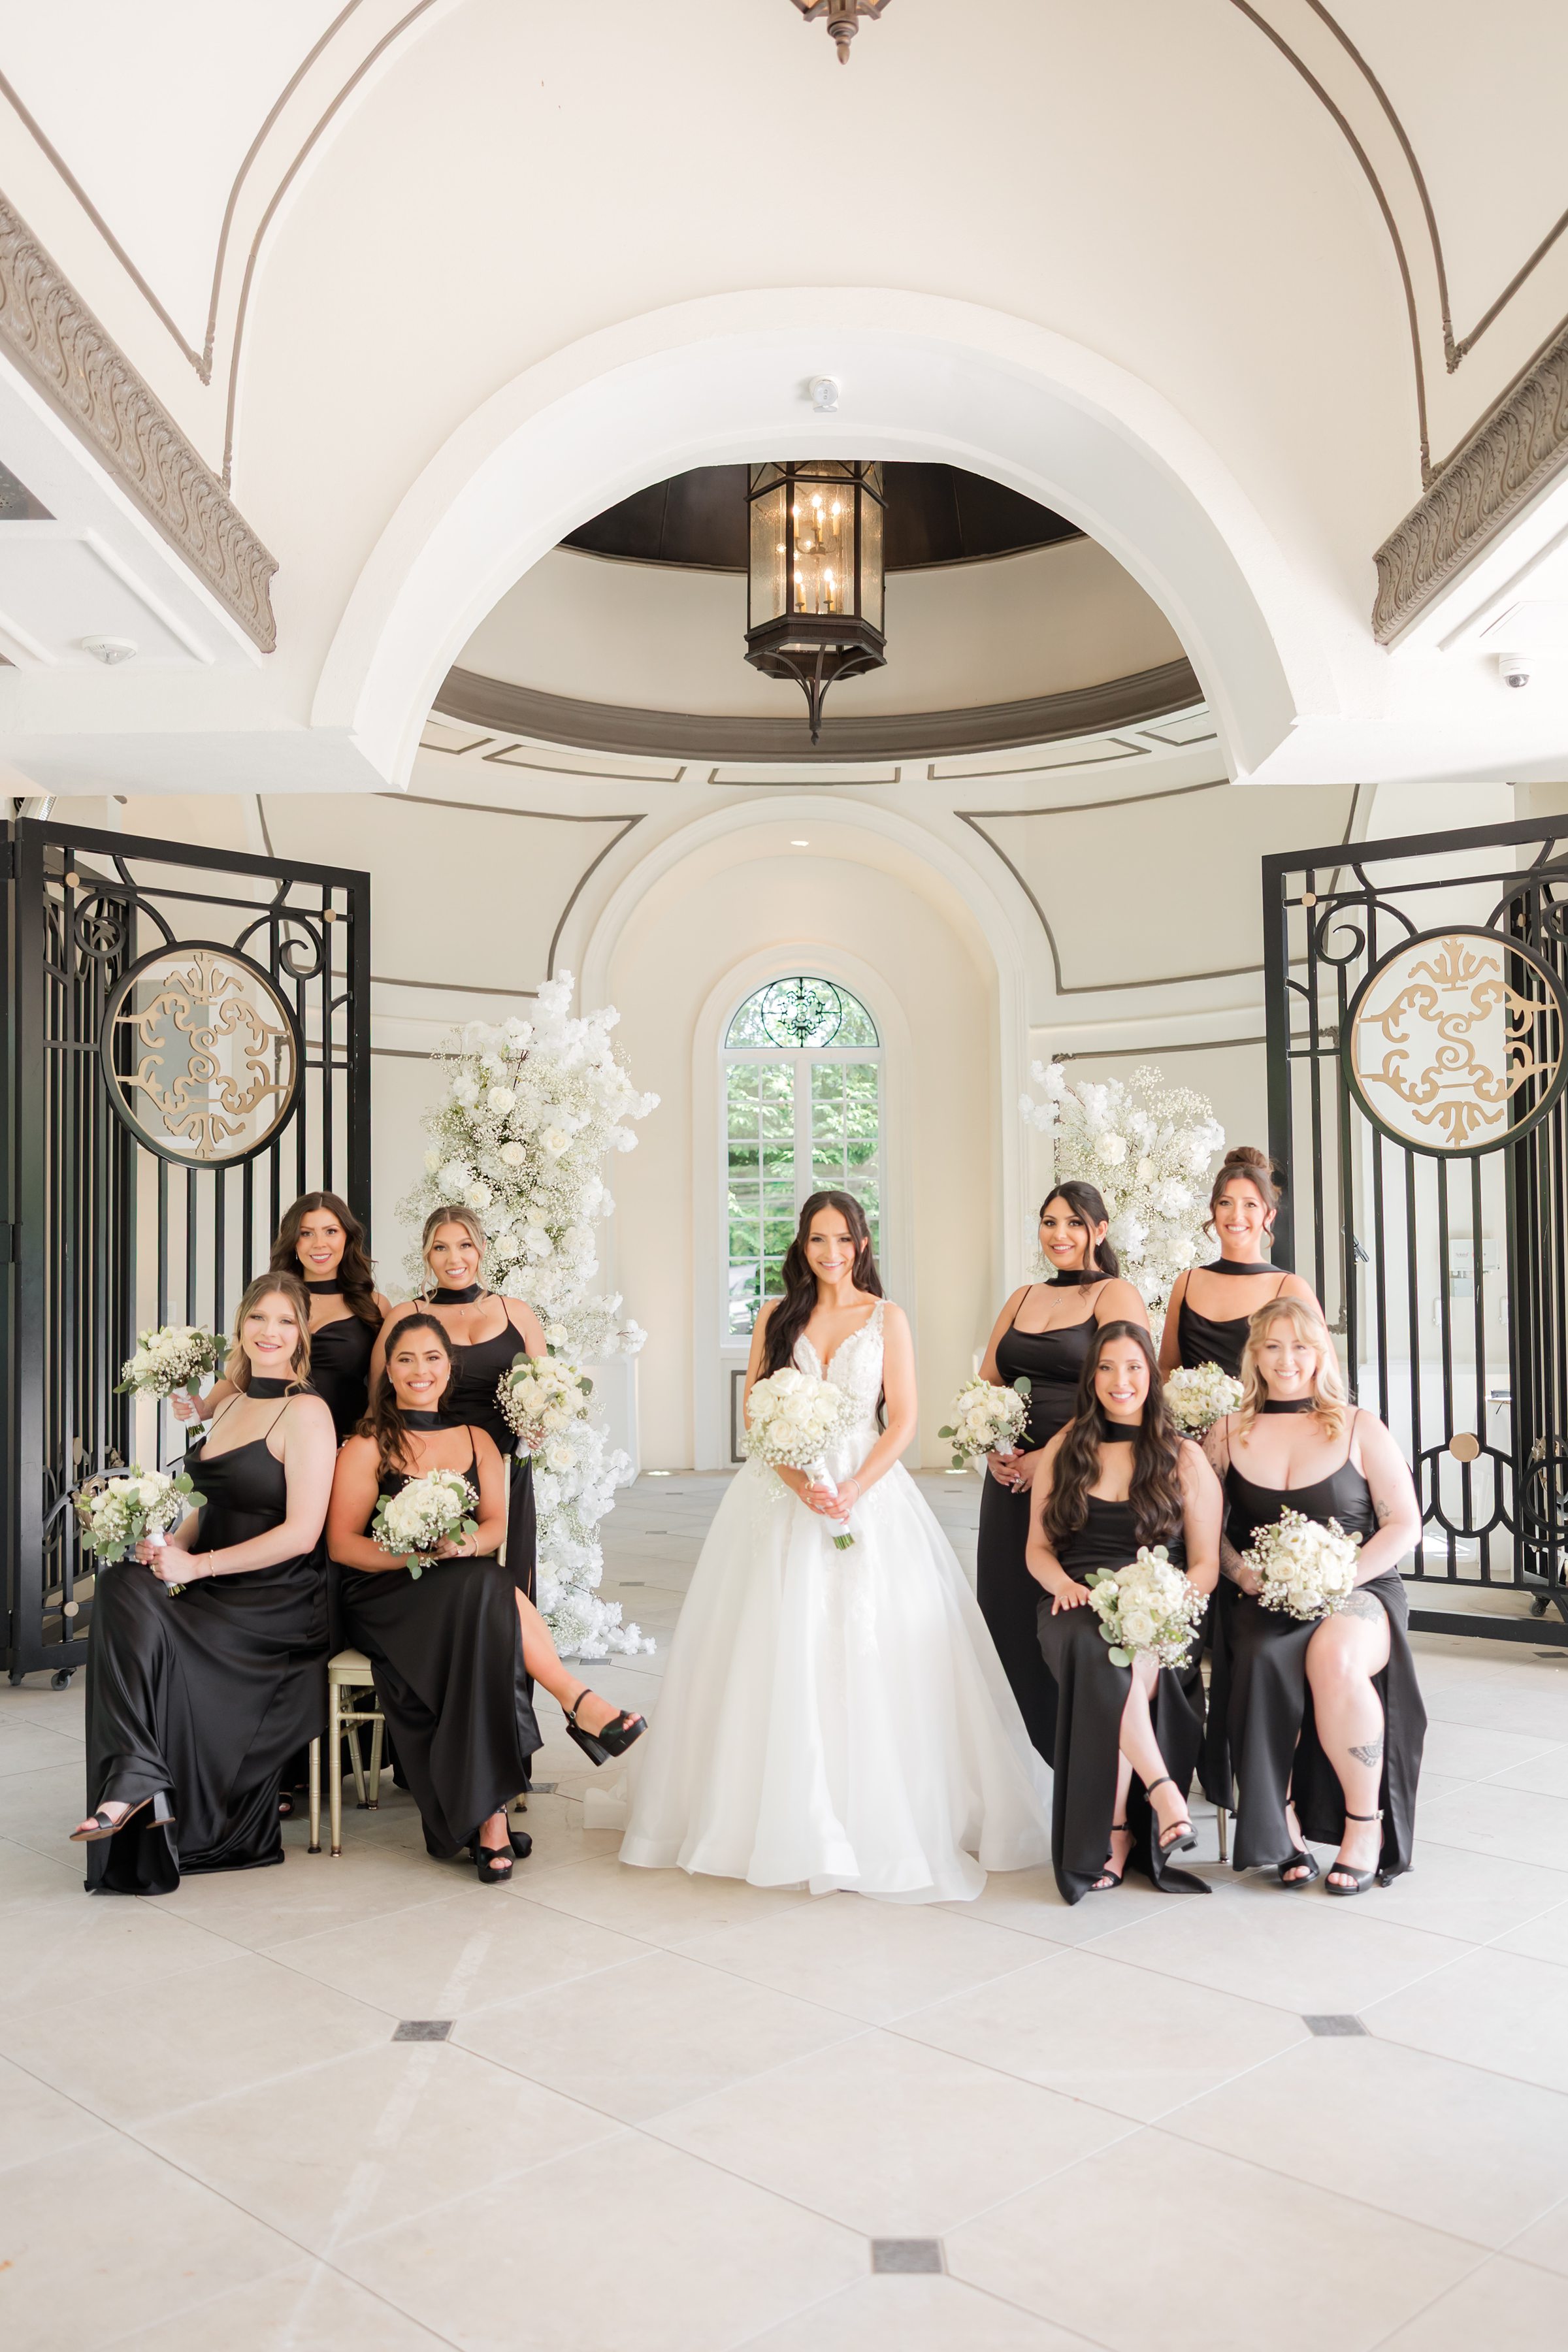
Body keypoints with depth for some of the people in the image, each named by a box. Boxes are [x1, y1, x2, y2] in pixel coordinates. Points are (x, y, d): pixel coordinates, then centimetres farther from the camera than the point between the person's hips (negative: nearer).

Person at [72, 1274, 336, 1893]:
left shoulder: (306, 1412, -9)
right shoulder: (231, 1405, 15)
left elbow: (301, 1534, -16)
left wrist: (199, 1565, -17)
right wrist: (168, 1546, -1)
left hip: (279, 1604, -7)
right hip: (219, 1591, 7)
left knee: (145, 1632, -27)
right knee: (122, 1583, -22)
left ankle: (135, 1780, -13)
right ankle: (136, 1778, -25)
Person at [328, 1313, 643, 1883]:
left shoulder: (476, 1440, 16)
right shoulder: (367, 1447, 3)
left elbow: (497, 1522, 6)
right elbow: (342, 1543, -2)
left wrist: (466, 1547, -18)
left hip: (466, 1591, 3)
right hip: (384, 1600, -3)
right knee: (486, 1588, -36)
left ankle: (488, 1815, -36)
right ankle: (576, 1700, -31)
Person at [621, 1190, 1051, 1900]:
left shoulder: (887, 1319, 5)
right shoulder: (776, 1318, 9)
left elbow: (902, 1420, 0)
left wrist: (853, 1489, -14)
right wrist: (801, 1482, -12)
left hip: (866, 1492, -1)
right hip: (781, 1495, 1)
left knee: (869, 1653, -5)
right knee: (781, 1652, -1)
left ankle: (877, 1814, 7)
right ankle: (780, 1815, 10)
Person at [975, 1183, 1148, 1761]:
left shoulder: (1115, 1296, -2)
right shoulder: (1023, 1298, 16)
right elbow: (986, 1383, 16)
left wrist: (1049, 1456, -17)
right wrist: (992, 1448, -1)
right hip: (1012, 1475, 6)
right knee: (1010, 1606, 5)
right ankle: (1048, 1742, 18)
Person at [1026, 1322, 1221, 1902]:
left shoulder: (1185, 1459, 12)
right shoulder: (1063, 1450, 16)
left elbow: (1206, 1567, 8)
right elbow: (1037, 1547, 17)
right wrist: (1066, 1585, -6)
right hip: (1077, 1611, 1)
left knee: (1129, 1649, -37)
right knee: (1102, 1647, -37)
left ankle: (1114, 1831, -29)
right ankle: (1162, 1790, -35)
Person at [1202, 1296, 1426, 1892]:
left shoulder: (1360, 1429, 8)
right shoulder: (1227, 1434, 12)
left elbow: (1404, 1525, 4)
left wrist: (1341, 1577, -10)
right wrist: (1245, 1574, -8)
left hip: (1356, 1593, -1)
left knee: (1334, 1658, -35)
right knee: (1266, 1663, -33)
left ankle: (1365, 1821, -15)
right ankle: (1282, 1826, -16)